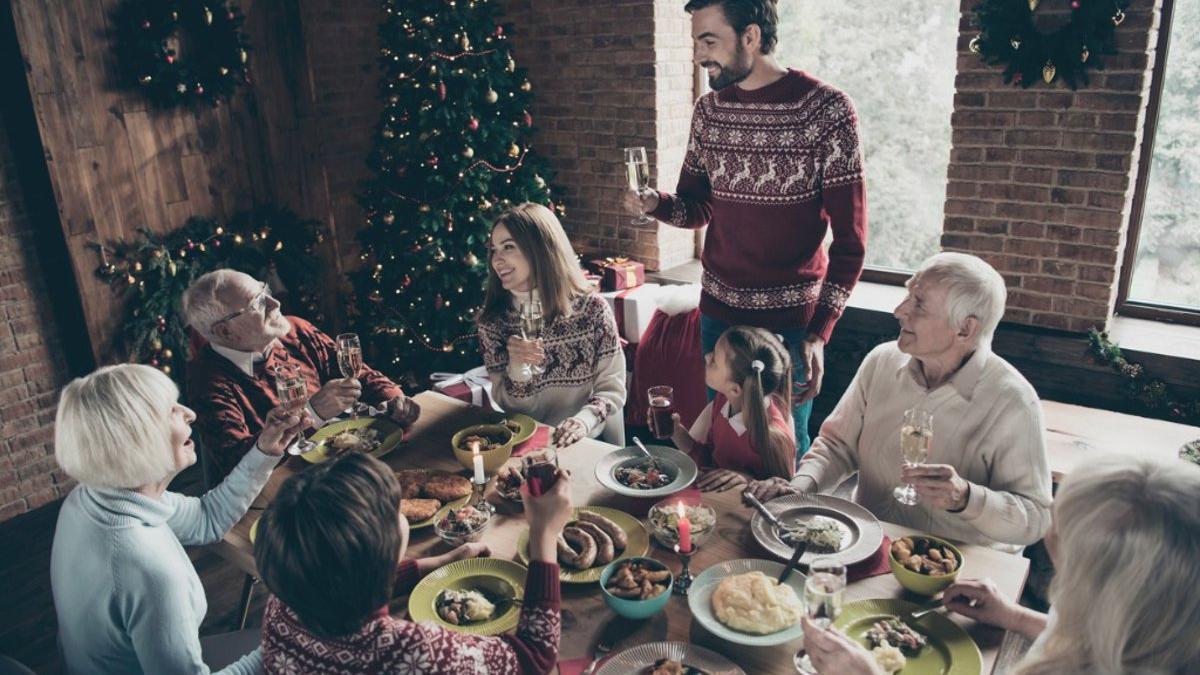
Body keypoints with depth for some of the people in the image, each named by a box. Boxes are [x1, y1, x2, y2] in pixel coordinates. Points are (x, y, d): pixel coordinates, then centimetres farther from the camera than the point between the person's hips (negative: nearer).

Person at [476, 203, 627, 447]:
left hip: (592, 440, -1)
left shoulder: (592, 309, -9)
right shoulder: (492, 321, -3)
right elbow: (508, 407, -1)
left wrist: (586, 418, -24)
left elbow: (612, 388, -5)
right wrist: (516, 368, -21)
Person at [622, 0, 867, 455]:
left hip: (791, 320, -4)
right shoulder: (709, 110, 3)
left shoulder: (826, 109, -12)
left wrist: (818, 334, -20)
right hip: (718, 312, 5)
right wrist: (655, 204, -11)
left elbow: (850, 240, -12)